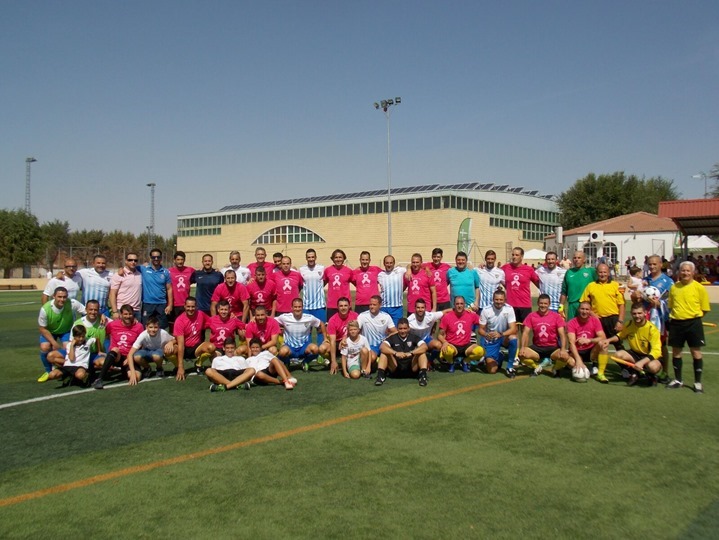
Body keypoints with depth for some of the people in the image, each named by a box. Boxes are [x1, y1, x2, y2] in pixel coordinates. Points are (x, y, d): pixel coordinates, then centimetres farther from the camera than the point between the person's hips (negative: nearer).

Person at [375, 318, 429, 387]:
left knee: (422, 353, -20)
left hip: (412, 369, 0)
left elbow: (424, 347, -18)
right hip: (395, 369, 0)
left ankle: (423, 375, -28)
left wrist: (411, 353, -33)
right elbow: (382, 347, -19)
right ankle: (380, 375, -26)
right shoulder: (392, 338, -1)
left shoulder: (413, 337, 0)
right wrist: (395, 353, -35)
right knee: (384, 353, -19)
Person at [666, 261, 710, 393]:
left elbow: (705, 309, -3)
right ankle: (678, 380, 24)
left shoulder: (699, 288, -6)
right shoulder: (674, 287, 6)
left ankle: (698, 382, 13)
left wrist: (694, 316, -6)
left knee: (696, 352, 1)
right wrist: (673, 316, 5)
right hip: (676, 323, 4)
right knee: (676, 352, 10)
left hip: (693, 324, -4)